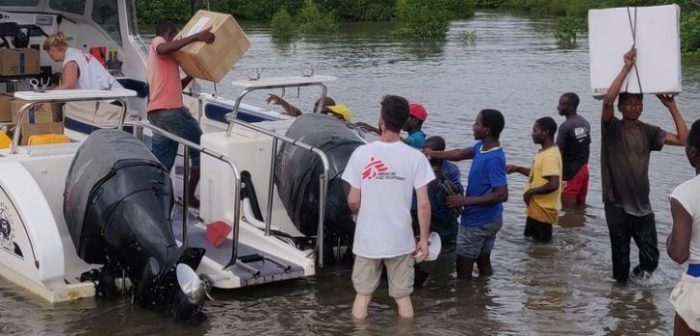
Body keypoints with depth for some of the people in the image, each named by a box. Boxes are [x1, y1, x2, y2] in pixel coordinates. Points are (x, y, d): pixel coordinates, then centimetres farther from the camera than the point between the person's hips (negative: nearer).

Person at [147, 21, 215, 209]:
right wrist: (196, 37, -29)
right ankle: (190, 196, 5)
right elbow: (163, 50, -26)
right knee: (201, 148, 3)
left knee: (161, 164, 8)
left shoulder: (157, 48, 29)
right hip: (171, 109, -9)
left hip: (155, 113, 9)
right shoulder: (158, 42, 3)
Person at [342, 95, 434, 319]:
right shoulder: (415, 157, -10)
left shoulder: (361, 153, -9)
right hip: (401, 241, 0)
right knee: (403, 297, 14)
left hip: (367, 240, 0)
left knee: (362, 295, 15)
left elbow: (353, 201, -5)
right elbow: (424, 204, -10)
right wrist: (424, 239, 1)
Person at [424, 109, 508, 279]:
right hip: (488, 219, 9)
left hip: (477, 222, -9)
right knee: (483, 262, 19)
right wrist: (433, 154, 6)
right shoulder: (481, 147, -1)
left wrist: (466, 201, -27)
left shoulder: (494, 159, -28)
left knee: (463, 267, 4)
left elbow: (502, 195, -30)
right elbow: (459, 154, 13)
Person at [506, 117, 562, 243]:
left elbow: (553, 184, -31)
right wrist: (517, 169, 14)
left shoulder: (550, 156, -23)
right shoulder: (545, 152, 9)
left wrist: (531, 191, -20)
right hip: (536, 209, 10)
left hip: (543, 211, -10)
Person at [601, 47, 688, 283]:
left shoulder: (648, 132, 5)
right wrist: (627, 67, -22)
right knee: (620, 256, 6)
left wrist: (671, 106, -1)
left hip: (642, 205, 3)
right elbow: (607, 100, -25)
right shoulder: (612, 129, -6)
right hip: (617, 205, -3)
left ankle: (642, 269, 32)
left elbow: (683, 139, -1)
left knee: (651, 257, 1)